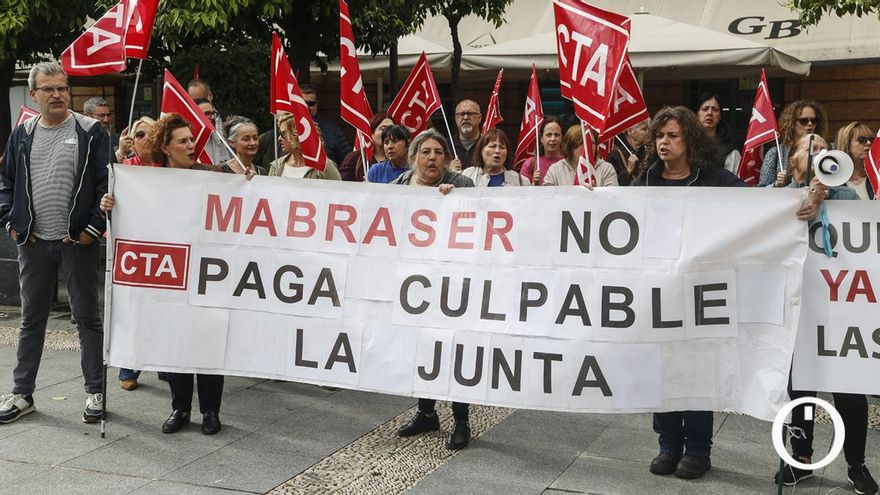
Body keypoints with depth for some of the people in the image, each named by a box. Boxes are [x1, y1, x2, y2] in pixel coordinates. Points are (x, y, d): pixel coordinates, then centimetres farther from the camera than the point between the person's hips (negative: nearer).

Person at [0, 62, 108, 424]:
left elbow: (107, 183, -6)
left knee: (87, 317, 5)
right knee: (31, 319, 12)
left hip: (77, 243, -4)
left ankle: (95, 392, 15)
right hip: (33, 244, 4)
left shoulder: (90, 132, -3)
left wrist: (93, 227, -12)